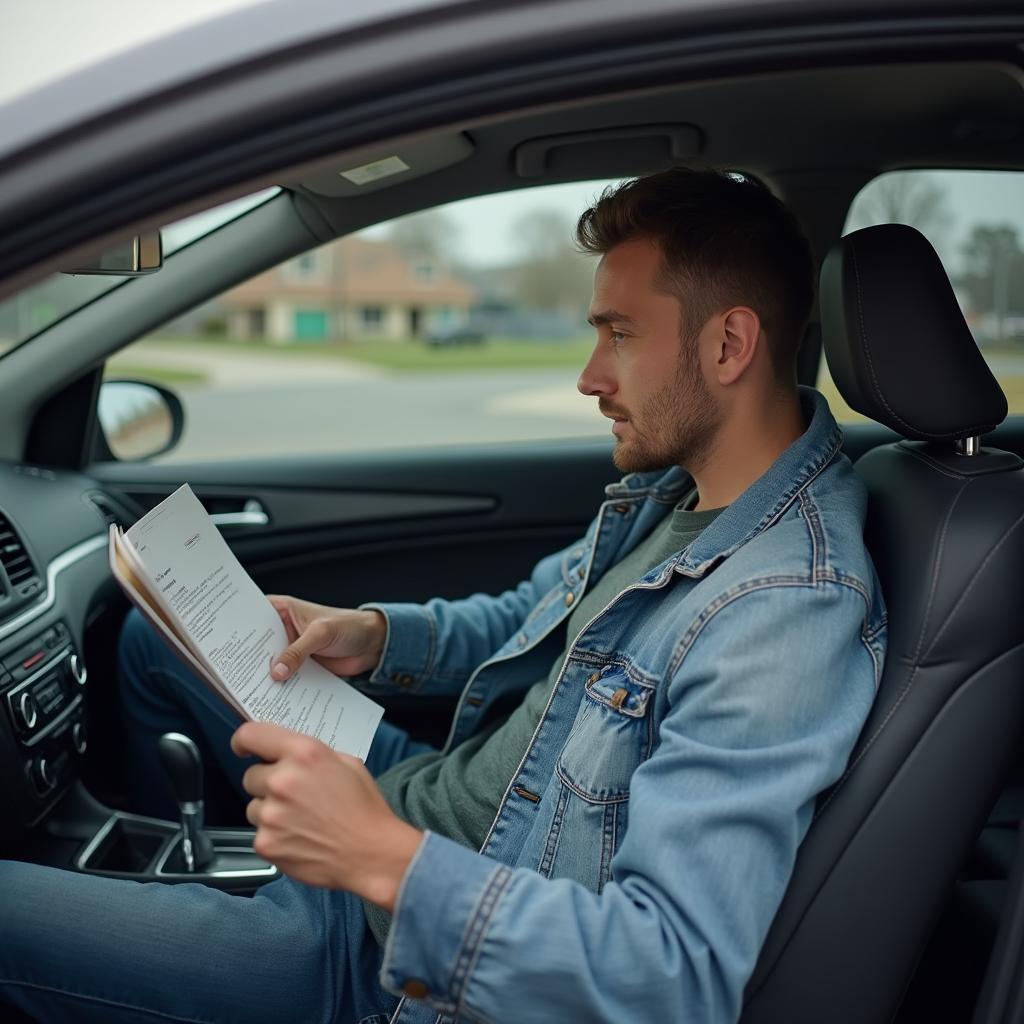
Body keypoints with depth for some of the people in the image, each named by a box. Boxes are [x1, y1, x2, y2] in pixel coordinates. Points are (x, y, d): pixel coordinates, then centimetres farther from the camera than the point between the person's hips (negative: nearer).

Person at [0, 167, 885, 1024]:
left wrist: (383, 859, -37)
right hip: (425, 799, 9)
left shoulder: (780, 620, -30)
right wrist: (377, 636, -3)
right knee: (159, 634, 20)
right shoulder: (681, 482, 0)